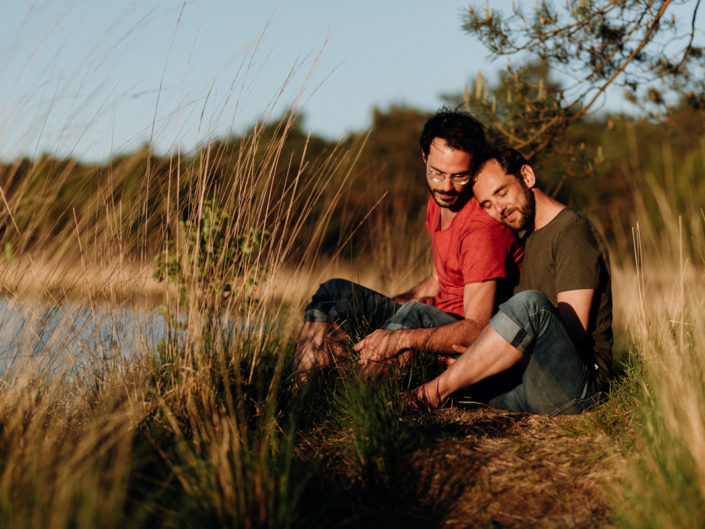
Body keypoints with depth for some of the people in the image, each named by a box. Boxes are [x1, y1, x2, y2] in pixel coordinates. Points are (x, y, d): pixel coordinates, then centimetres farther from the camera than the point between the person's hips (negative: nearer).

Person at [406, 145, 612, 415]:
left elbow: (573, 331, -15)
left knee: (530, 303, -36)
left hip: (573, 385, -8)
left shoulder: (573, 231, -5)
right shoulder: (530, 240, 23)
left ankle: (433, 392, -29)